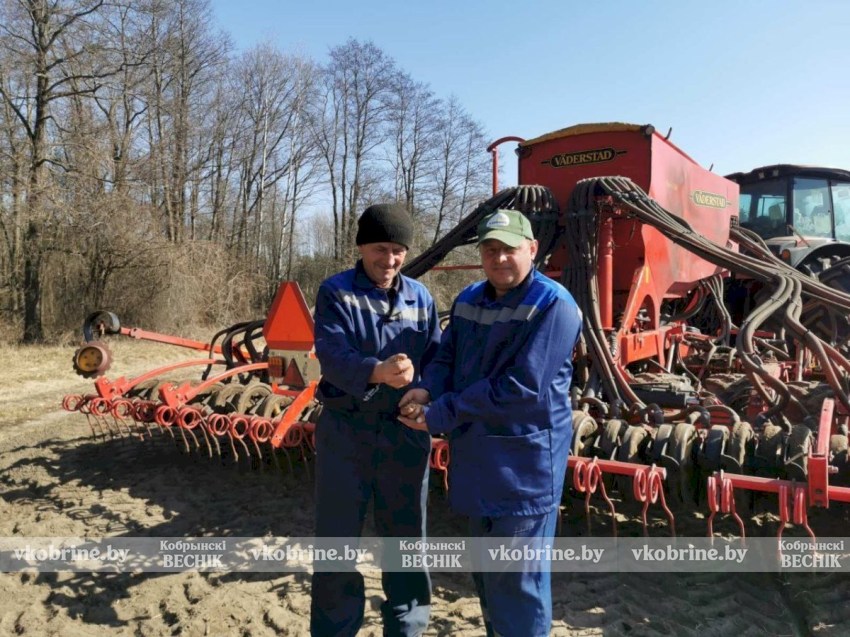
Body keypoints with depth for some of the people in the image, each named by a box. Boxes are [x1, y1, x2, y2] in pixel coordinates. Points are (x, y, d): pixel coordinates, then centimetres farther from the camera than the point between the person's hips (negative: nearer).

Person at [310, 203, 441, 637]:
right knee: (336, 539, 10)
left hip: (406, 433, 3)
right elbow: (332, 356, -20)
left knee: (407, 536, 15)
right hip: (345, 431, -2)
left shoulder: (420, 298, 5)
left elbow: (437, 361, 4)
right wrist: (377, 371, -39)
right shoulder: (335, 292, -5)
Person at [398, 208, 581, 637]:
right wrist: (426, 389, -15)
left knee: (516, 578, 3)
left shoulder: (553, 306, -17)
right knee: (485, 567, 22)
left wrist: (439, 415, -21)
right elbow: (447, 356, 9)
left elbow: (520, 388, -23)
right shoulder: (468, 299, 7)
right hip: (475, 453, 8)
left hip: (524, 460, -7)